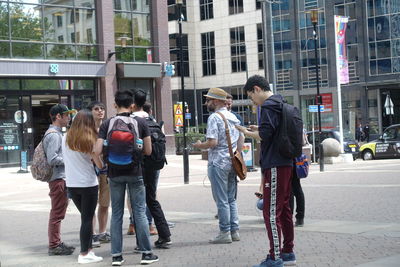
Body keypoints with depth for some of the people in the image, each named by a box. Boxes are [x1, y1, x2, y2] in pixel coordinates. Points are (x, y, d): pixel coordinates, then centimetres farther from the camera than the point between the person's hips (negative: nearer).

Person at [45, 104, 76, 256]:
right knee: (57, 213, -6)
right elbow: (52, 159, -22)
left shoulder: (57, 133, 17)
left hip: (61, 178, 11)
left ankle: (57, 243, 24)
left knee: (57, 213, 16)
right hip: (58, 179, -11)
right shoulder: (54, 135, -15)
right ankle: (54, 246, -1)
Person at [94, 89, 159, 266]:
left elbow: (97, 151, -9)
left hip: (114, 173, 1)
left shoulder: (106, 124, -2)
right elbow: (148, 151, -1)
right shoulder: (140, 123, -3)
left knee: (116, 213, 9)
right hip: (134, 172, -1)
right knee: (140, 212, 6)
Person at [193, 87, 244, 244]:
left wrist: (199, 145, -2)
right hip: (232, 162, 8)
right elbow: (241, 139, 16)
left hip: (218, 162, -8)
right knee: (231, 199, 13)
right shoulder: (233, 117, 13)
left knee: (221, 200, -2)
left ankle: (225, 233, 1)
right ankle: (235, 231, 15)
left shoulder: (214, 117, -12)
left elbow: (212, 142, -19)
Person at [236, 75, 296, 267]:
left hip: (275, 166, -10)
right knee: (283, 209, 15)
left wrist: (247, 132, -4)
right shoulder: (281, 105, 18)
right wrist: (259, 129, 14)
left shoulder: (268, 107, -12)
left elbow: (264, 135, -20)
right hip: (286, 164, 10)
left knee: (271, 212, -8)